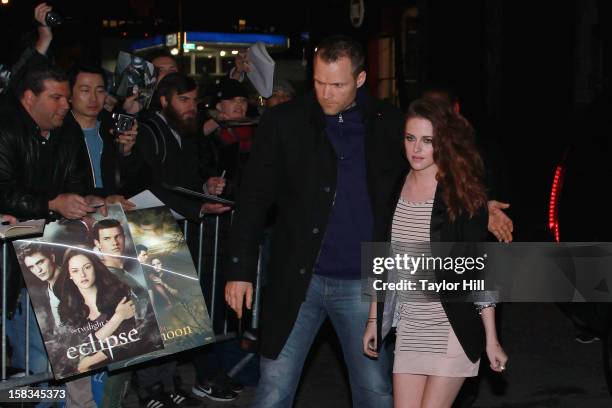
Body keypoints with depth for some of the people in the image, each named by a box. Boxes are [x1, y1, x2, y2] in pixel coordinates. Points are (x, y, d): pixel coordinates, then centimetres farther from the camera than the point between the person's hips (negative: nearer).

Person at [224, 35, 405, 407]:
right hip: (297, 278, -1)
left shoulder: (388, 124, 2)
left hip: (363, 282, 1)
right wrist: (240, 269, -6)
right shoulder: (284, 122, -2)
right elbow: (254, 200, -1)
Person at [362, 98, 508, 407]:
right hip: (409, 327, 4)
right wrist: (373, 320, 14)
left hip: (453, 328, -4)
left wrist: (491, 340, -7)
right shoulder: (394, 188, 4)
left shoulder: (463, 195, -9)